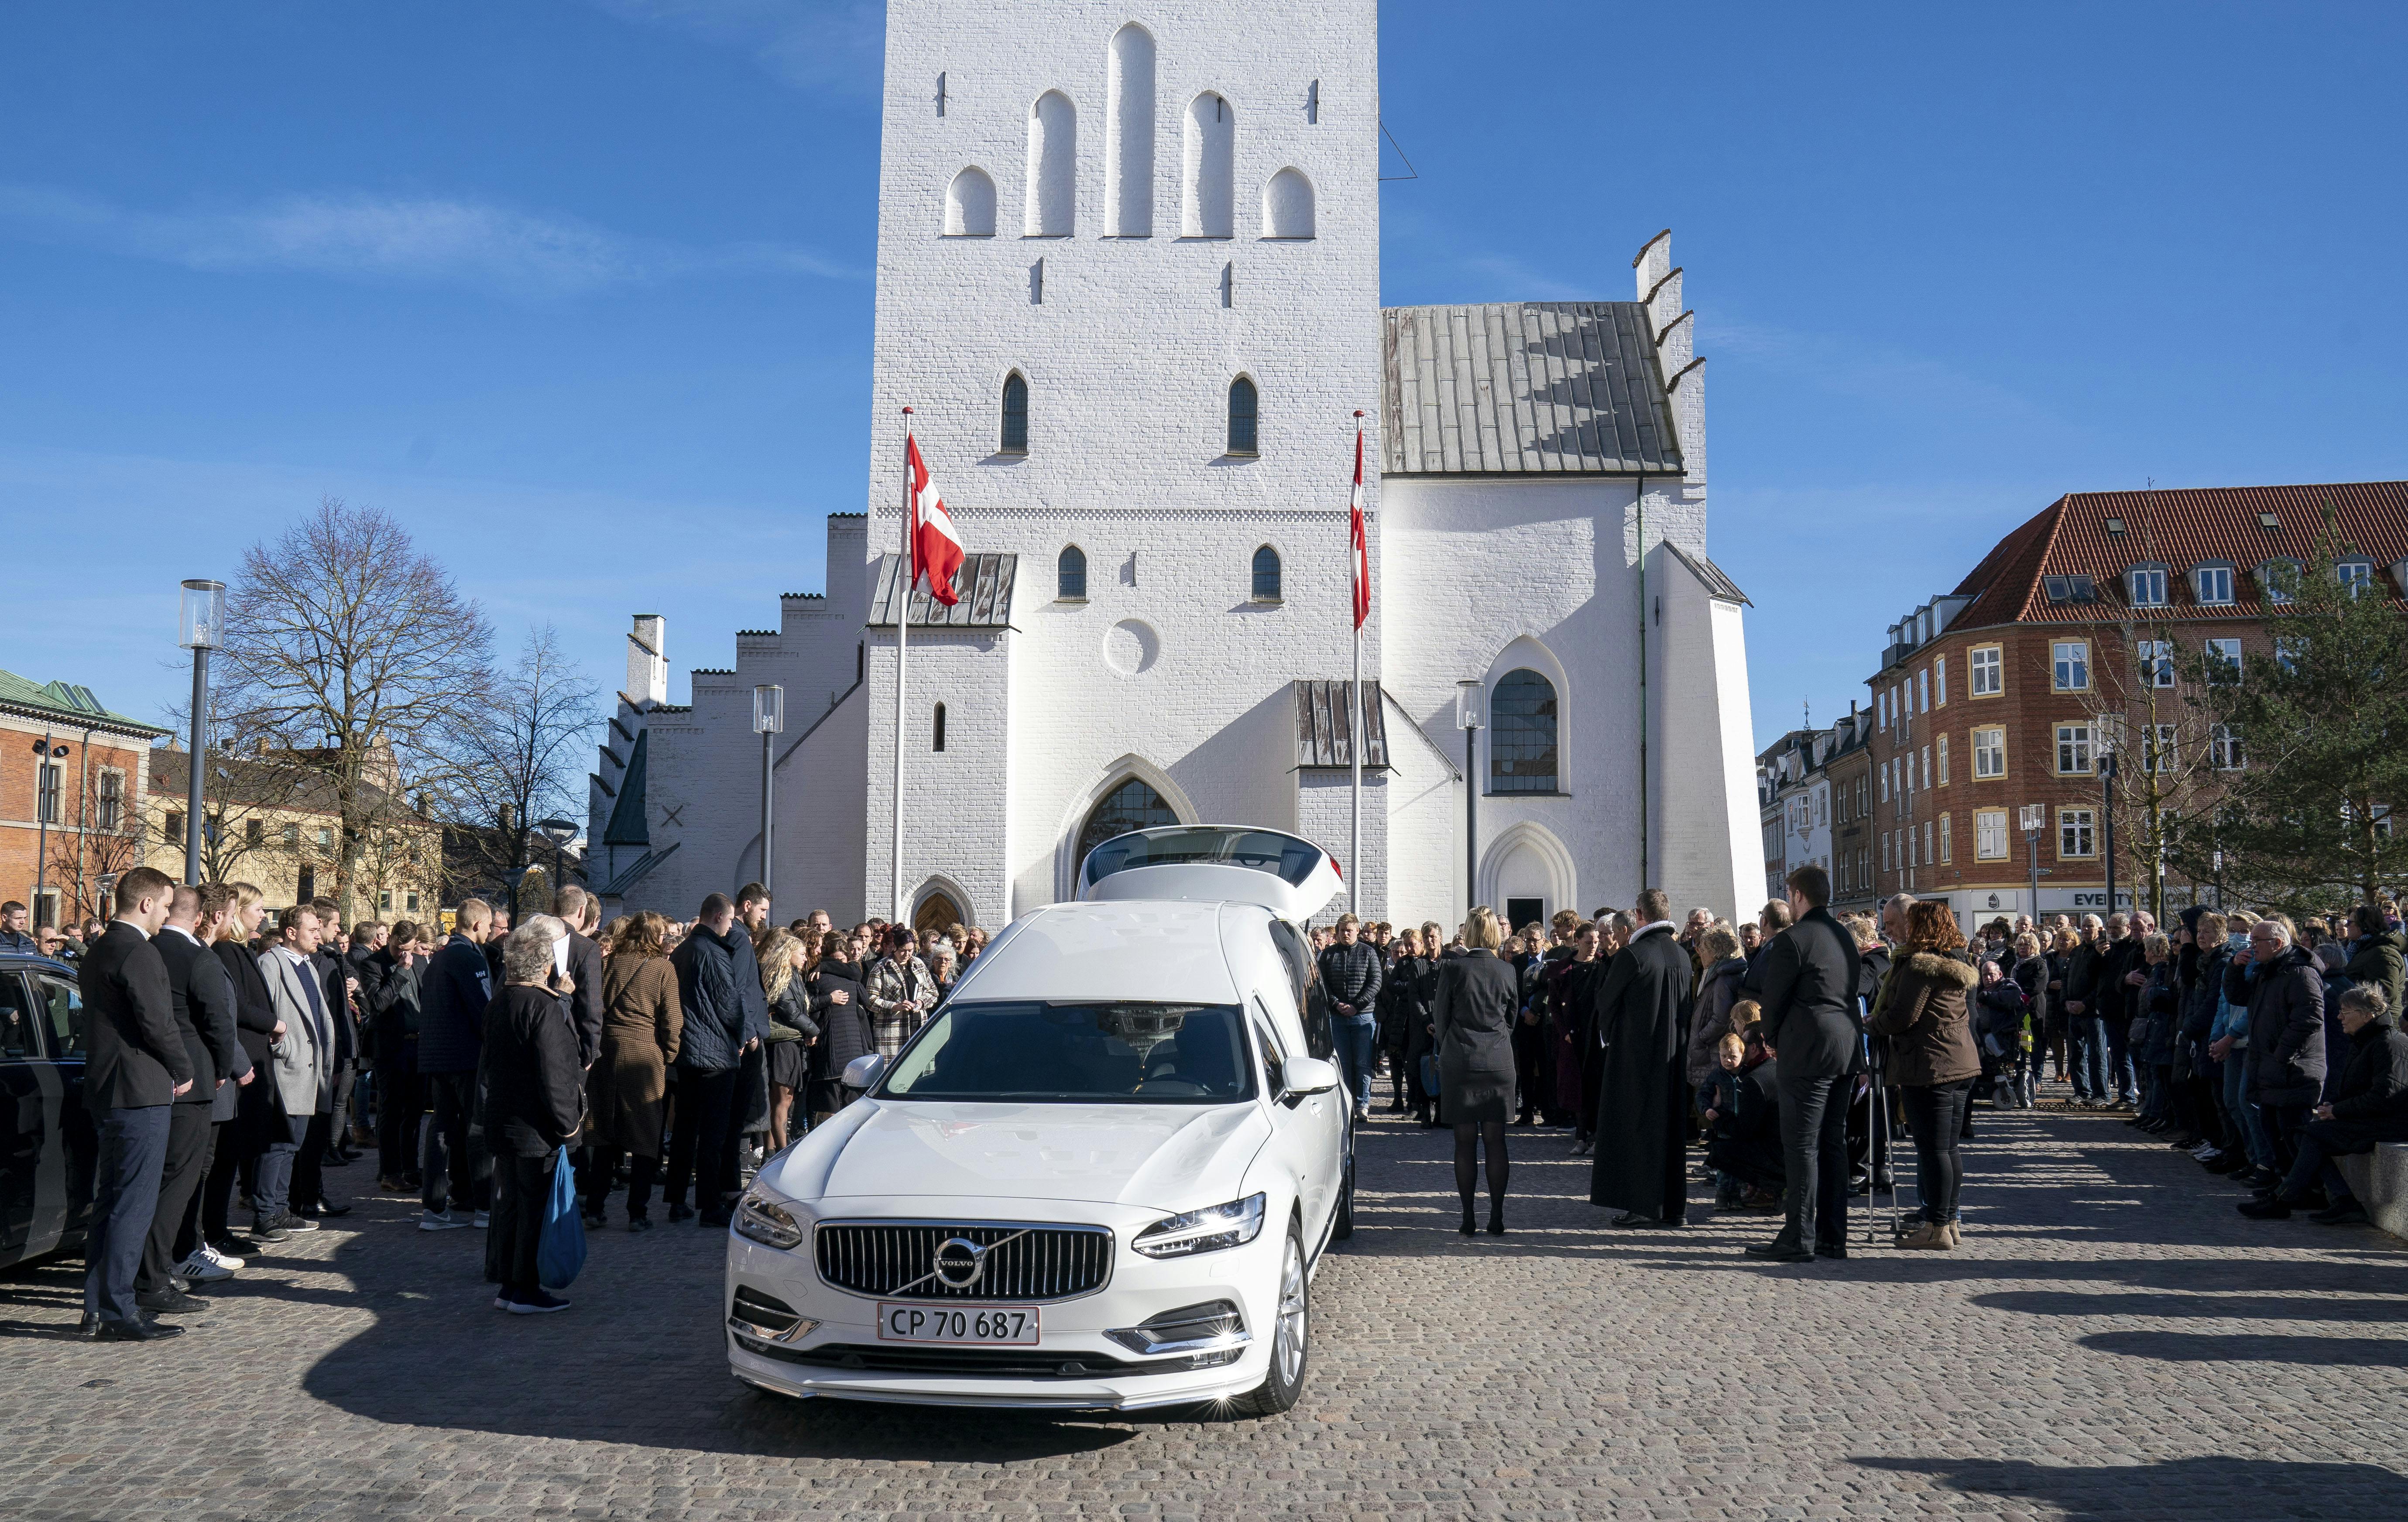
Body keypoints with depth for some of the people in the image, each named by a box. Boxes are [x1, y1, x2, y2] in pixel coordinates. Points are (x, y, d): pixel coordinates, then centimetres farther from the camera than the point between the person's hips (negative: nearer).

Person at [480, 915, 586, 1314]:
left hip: (502, 1121, 8)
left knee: (509, 1202, 15)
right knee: (535, 1205, 1)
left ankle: (508, 1286, 22)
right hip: (536, 1129, -8)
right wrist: (566, 1121, -11)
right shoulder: (542, 1007, -18)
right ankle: (526, 1291, 7)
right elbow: (553, 1072, -21)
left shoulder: (496, 1005, 7)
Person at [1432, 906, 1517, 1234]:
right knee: (1496, 1140, 6)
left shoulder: (1453, 968, -8)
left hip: (1460, 1062, -2)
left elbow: (1441, 1017, 0)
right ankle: (1497, 1217, 6)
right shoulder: (1507, 971, 1)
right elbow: (1512, 1019, 13)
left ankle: (1468, 1218, 4)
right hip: (1499, 1062, 2)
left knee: (1465, 1141, 3)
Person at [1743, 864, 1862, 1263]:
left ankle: (1800, 1239, -3)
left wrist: (1772, 1039, 9)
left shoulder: (1792, 940, -12)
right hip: (1846, 1046, 8)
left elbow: (1772, 997, -9)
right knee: (1834, 1143, 12)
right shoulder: (1846, 936, 13)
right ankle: (1833, 1237, 16)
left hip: (1809, 1049, -8)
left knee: (1801, 1144, -4)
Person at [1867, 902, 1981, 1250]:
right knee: (1948, 1147, 13)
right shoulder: (1958, 965, 14)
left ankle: (1937, 1228, -3)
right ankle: (1949, 1220, 19)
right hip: (1963, 1063, 9)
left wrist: (1870, 1024, -1)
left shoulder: (1919, 965, -15)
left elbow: (1903, 1016, -17)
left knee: (1932, 1149, -5)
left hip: (1930, 1066, -9)